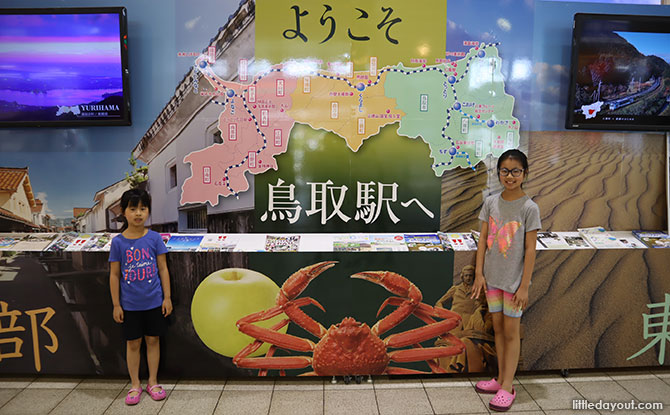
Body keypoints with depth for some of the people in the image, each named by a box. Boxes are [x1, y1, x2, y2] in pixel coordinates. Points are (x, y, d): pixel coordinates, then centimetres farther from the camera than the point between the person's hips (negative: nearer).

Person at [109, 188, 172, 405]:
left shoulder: (154, 238, -5)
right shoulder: (118, 242, -6)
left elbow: (163, 268, -1)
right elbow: (114, 275, -2)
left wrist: (167, 297, -2)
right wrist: (116, 305, -1)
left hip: (154, 302, 1)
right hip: (130, 304, 0)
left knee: (153, 340, 12)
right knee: (133, 343, 12)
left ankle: (152, 382, 27)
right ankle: (135, 385, 27)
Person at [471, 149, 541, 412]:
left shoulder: (529, 208, -11)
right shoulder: (491, 202, 1)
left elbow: (530, 250, -11)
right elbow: (483, 239, 4)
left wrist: (524, 286, -11)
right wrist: (479, 273, 0)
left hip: (514, 279, -4)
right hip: (492, 276, 4)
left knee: (511, 331, 4)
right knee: (497, 327, 14)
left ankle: (507, 388, 15)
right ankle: (501, 379, 29)